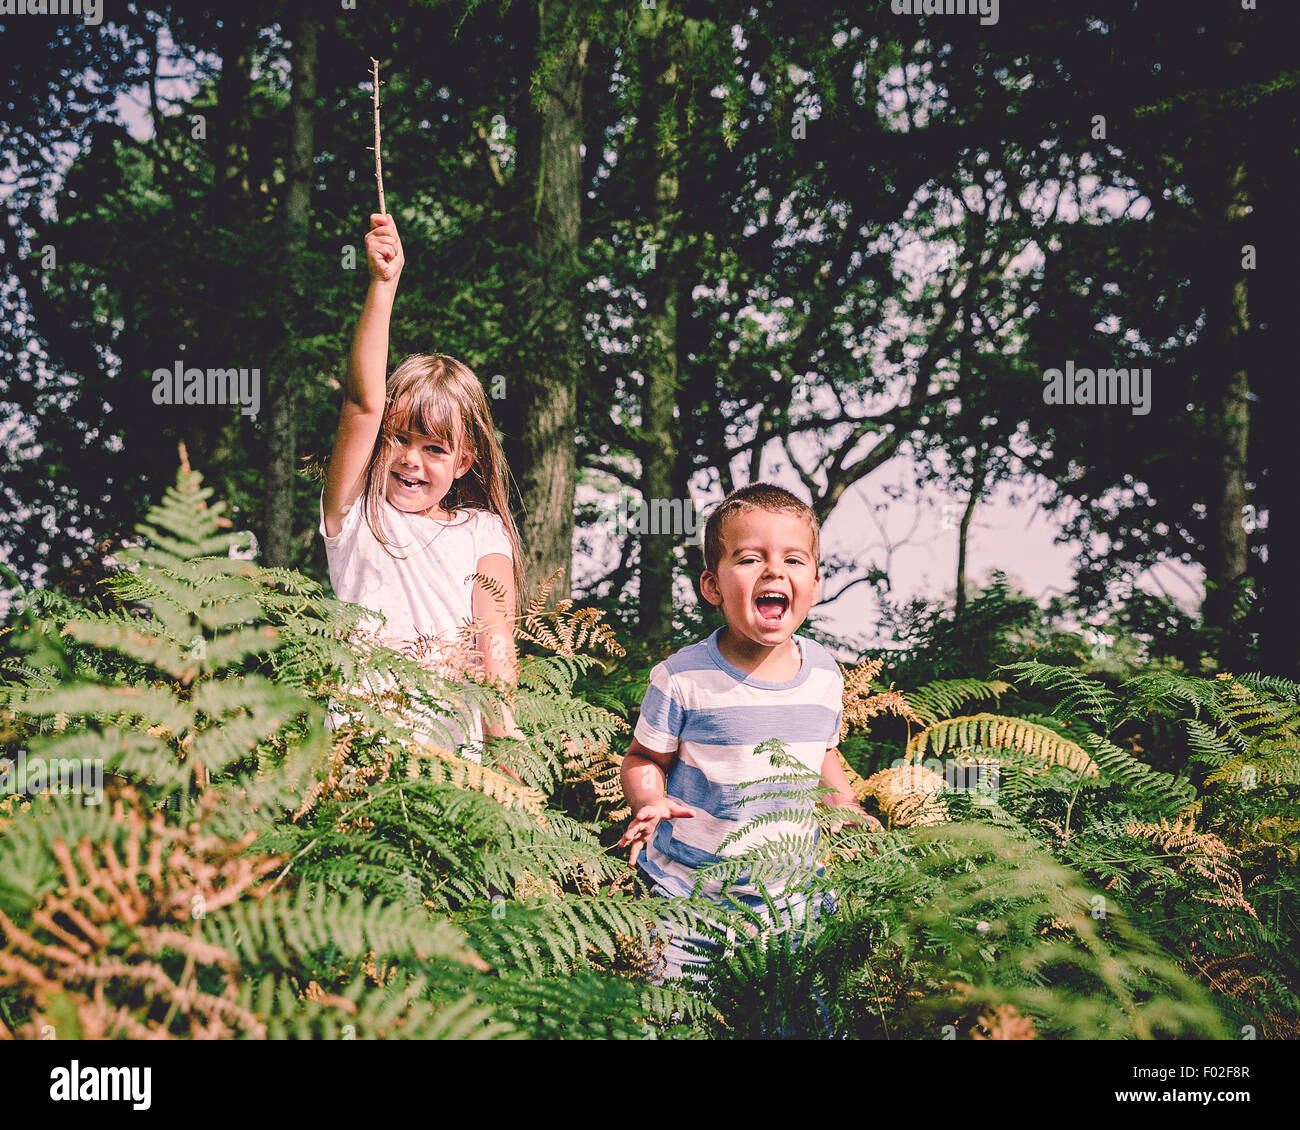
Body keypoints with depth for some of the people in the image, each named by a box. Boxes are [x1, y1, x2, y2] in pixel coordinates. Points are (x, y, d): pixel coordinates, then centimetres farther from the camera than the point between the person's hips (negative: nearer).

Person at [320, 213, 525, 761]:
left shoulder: (482, 534, 10)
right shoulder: (353, 515, 8)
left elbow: (495, 644, -1)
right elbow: (363, 403, -3)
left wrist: (506, 743, -16)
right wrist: (383, 286, -9)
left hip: (457, 752, 1)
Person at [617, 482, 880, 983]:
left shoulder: (825, 674, 0)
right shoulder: (683, 678, -15)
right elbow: (644, 759, -5)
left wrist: (844, 804, 1)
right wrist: (651, 802, -25)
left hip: (791, 897, 3)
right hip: (688, 892, -3)